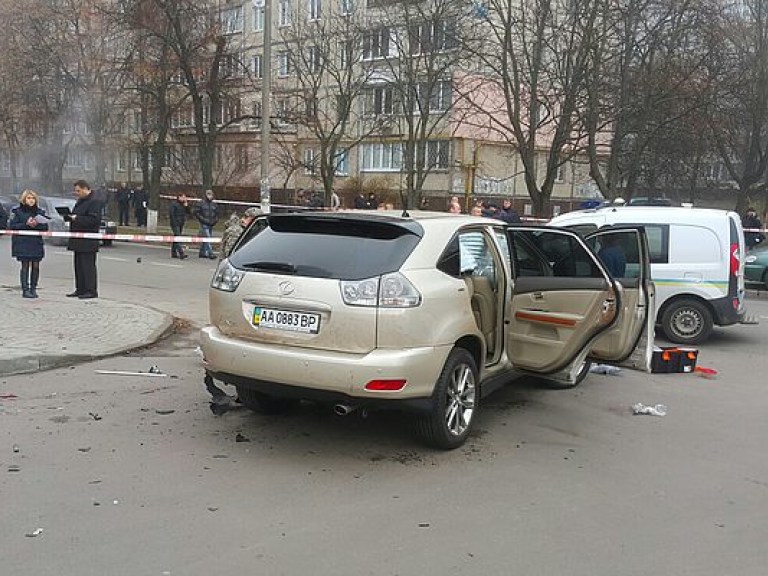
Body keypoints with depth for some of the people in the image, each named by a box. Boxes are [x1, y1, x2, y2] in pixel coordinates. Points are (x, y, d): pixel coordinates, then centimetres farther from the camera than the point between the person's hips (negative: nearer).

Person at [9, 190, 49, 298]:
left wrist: (36, 224, -13)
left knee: (35, 266, 1)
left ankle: (33, 288, 11)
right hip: (22, 244, -3)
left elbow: (45, 227, 6)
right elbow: (12, 226, -4)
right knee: (25, 265, -4)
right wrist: (26, 224, -15)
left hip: (37, 243, 3)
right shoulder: (17, 211, 3)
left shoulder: (40, 211, 11)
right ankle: (25, 289, 0)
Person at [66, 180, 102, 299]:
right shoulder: (80, 201, 18)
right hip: (78, 240, 10)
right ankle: (80, 290, 20)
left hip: (88, 241, -10)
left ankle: (91, 291, -3)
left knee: (88, 265, -7)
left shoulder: (94, 201, -12)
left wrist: (77, 218, -19)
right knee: (78, 265, 13)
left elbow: (94, 219, -22)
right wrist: (69, 216, 7)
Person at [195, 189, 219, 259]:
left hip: (211, 224, 5)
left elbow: (217, 214, 20)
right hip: (204, 224, -5)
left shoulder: (214, 204, 11)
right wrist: (203, 219, -12)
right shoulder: (201, 203, -3)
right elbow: (196, 212, -3)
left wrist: (215, 220, 3)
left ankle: (202, 253, 20)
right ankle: (210, 253, -17)